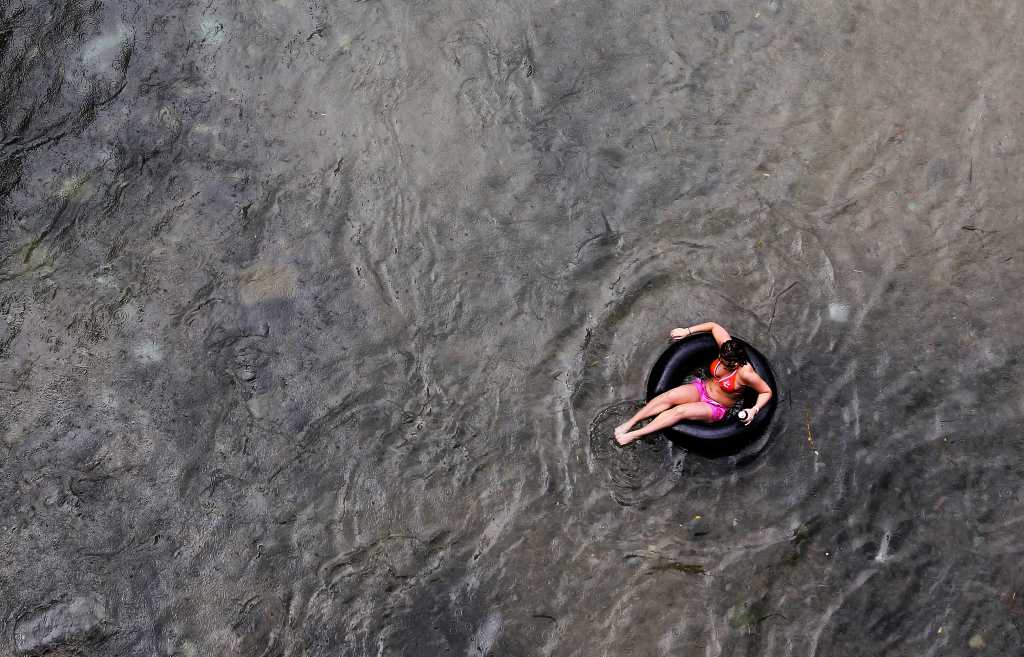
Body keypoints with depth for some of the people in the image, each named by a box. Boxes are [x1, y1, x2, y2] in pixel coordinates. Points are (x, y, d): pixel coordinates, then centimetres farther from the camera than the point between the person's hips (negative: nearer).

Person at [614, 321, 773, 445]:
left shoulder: (746, 374, -29)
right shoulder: (727, 347, -16)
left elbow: (767, 392, -16)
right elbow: (714, 326, -1)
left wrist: (754, 410, -31)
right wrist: (687, 331, -3)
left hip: (716, 408, -5)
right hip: (702, 388, 5)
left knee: (679, 411, -30)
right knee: (668, 396, -23)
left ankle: (634, 435, -29)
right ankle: (629, 423, -24)